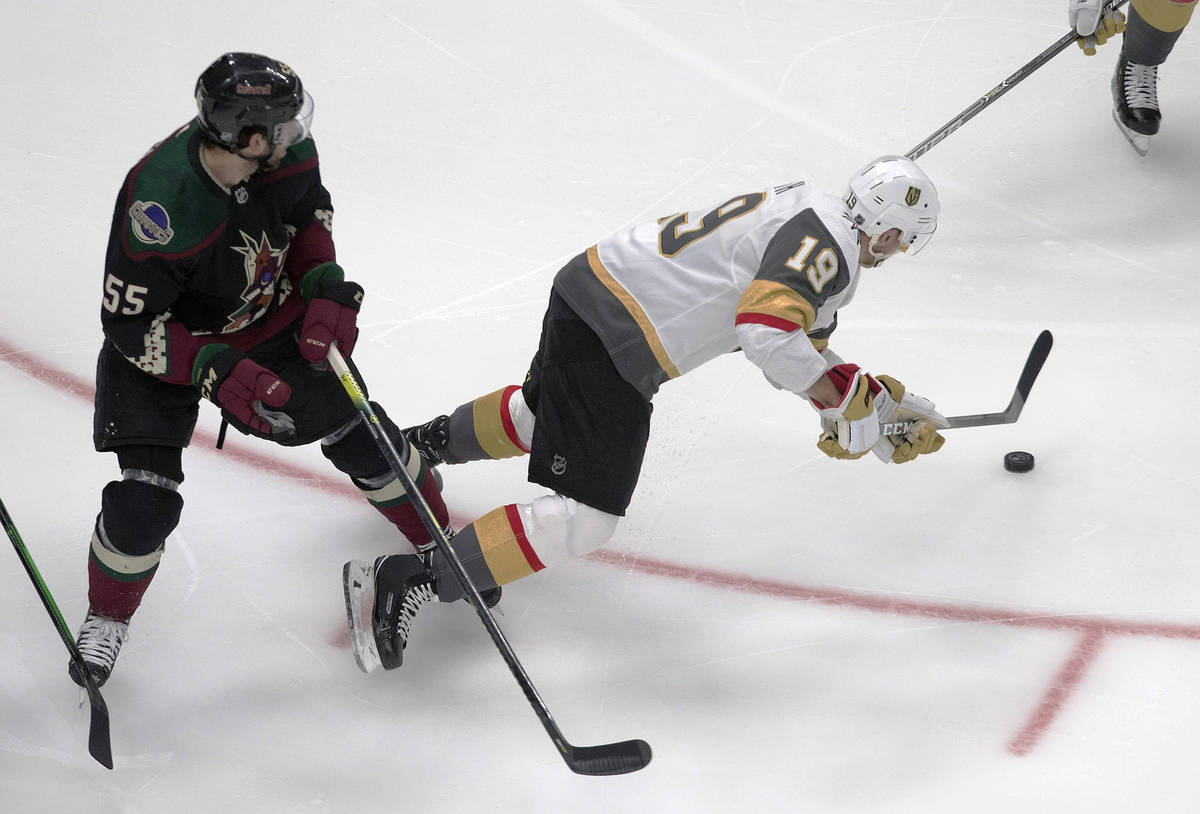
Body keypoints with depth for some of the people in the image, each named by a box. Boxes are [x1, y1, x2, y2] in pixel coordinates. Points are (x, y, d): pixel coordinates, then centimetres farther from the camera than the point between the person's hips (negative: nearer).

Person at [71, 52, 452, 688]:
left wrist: (325, 285, -11)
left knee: (357, 433, 8)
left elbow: (311, 212, 2)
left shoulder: (288, 152, -23)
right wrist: (213, 370, -34)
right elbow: (130, 326, -27)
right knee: (146, 500, -12)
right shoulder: (160, 207, -40)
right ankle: (106, 619, 16)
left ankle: (437, 537, 33)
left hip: (270, 320, 5)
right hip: (166, 345, -5)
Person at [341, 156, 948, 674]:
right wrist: (846, 401, -19)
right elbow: (765, 332, -30)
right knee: (585, 518, -13)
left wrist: (877, 401, 15)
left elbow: (802, 352, 23)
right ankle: (403, 584, -18)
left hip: (591, 284, 10)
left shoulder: (807, 213, 17)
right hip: (609, 341, -10)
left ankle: (422, 445, 60)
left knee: (545, 408, 40)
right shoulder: (828, 242, -14)